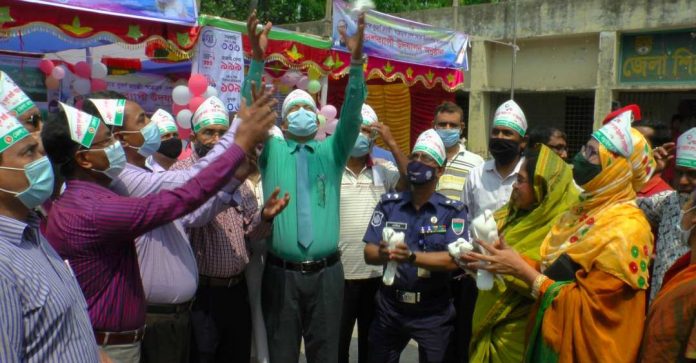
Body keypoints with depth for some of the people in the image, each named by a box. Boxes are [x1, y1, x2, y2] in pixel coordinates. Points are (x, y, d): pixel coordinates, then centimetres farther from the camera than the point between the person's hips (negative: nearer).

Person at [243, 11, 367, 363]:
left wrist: (356, 59, -20)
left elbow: (352, 112, -7)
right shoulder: (271, 151, 5)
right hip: (281, 273, -1)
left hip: (326, 272, 1)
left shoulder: (332, 151, 7)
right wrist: (257, 59, -22)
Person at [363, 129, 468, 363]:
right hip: (389, 307, 3)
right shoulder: (389, 204, 1)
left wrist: (411, 256, -32)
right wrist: (384, 254, -29)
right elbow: (369, 253, -5)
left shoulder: (453, 211, -6)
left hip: (434, 313, -2)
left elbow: (453, 260, -18)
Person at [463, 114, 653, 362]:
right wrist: (509, 265, -5)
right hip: (552, 336, 7)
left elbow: (588, 304, -22)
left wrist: (522, 269, -21)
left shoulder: (626, 229, -20)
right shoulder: (585, 209, 5)